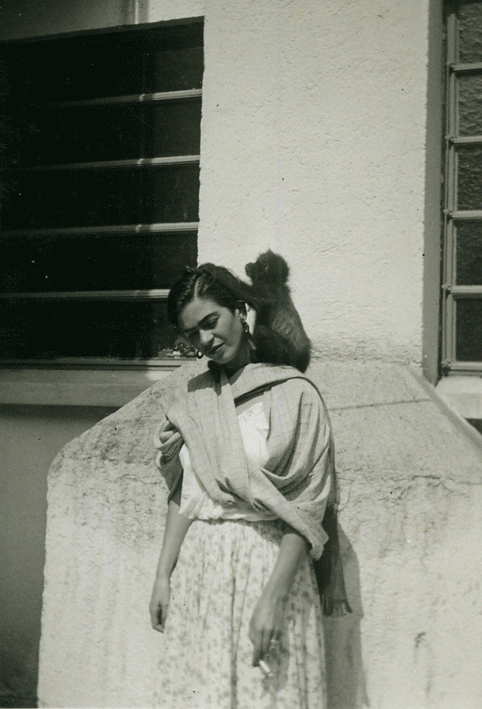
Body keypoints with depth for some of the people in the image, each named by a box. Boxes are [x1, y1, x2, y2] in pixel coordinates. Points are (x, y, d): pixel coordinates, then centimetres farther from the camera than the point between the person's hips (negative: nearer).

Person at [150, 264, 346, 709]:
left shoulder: (293, 394, -7)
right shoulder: (193, 398, 11)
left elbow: (304, 513, -12)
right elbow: (182, 496, 13)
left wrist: (271, 597, -18)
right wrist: (163, 575, 7)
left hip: (268, 561, -5)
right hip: (198, 565, 5)